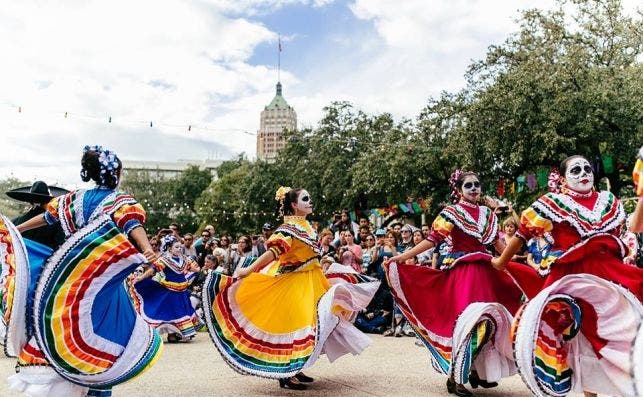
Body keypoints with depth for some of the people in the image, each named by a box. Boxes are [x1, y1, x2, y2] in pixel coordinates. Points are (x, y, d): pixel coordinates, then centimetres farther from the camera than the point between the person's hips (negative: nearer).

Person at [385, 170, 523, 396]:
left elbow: (497, 243, 23)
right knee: (469, 321, -14)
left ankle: (476, 370, 23)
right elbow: (432, 240, -9)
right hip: (461, 272, -6)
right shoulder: (451, 213, -3)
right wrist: (401, 257, -18)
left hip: (485, 272, 6)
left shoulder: (488, 214, 13)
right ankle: (454, 377, -3)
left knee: (487, 322, 6)